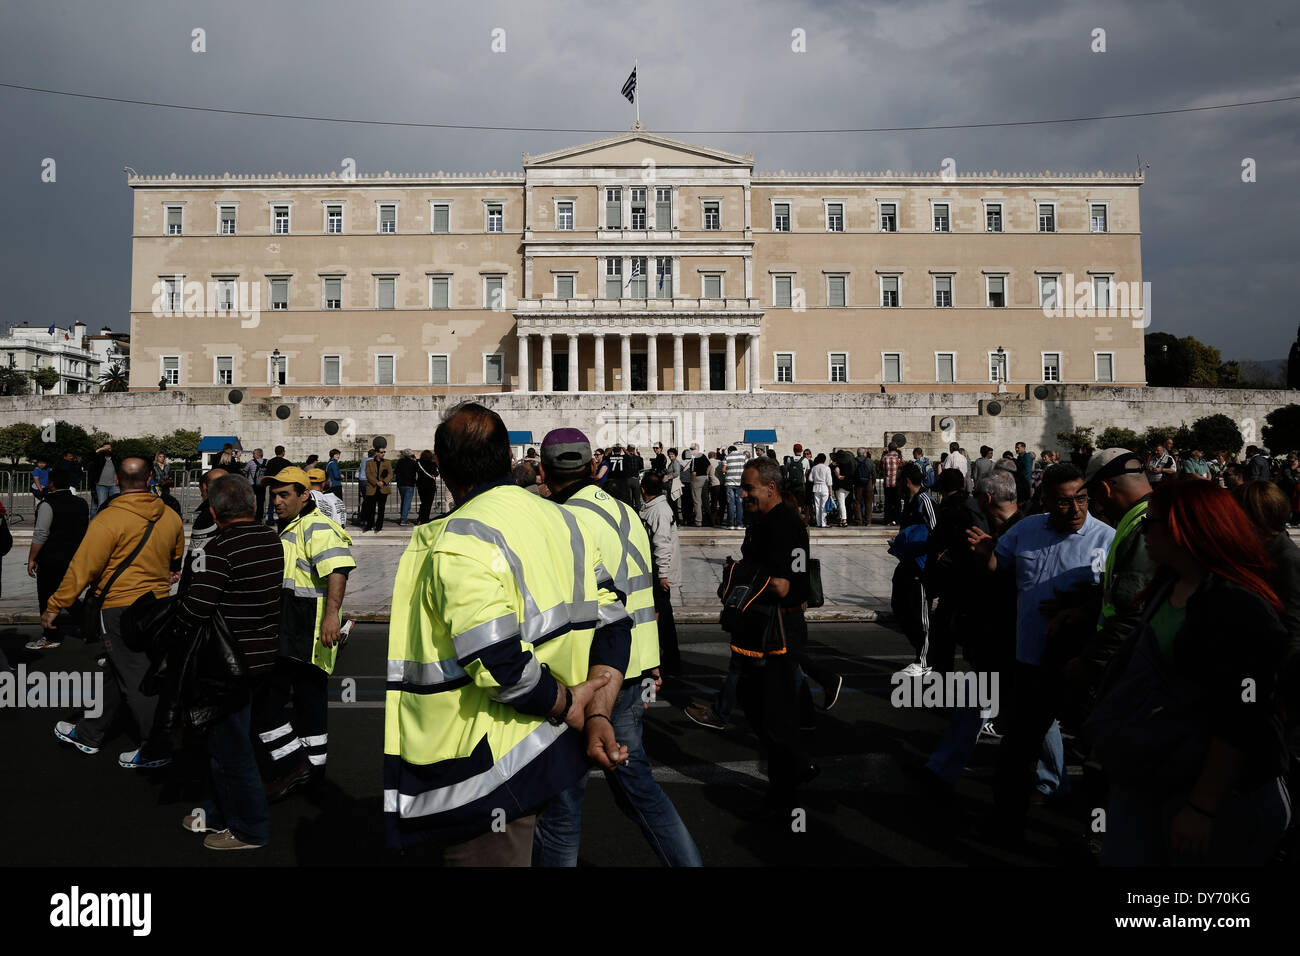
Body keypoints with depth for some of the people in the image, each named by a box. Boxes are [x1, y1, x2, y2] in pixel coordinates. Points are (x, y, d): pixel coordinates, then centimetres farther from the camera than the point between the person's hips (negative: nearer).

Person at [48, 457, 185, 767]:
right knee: (115, 671, 19)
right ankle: (88, 734, 33)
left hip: (121, 606, -7)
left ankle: (157, 749, 7)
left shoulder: (109, 520, -16)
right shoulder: (170, 517, 2)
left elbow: (82, 568, -15)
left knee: (135, 678, 1)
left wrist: (54, 606, -5)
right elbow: (178, 560, 21)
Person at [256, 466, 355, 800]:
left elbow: (337, 570, -29)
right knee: (309, 696, 16)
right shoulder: (285, 528, 20)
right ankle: (314, 764, 26)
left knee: (263, 699, -10)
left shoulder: (316, 528, -15)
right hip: (289, 631, 11)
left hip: (306, 633, -11)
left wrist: (331, 613, -38)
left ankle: (292, 764, -3)